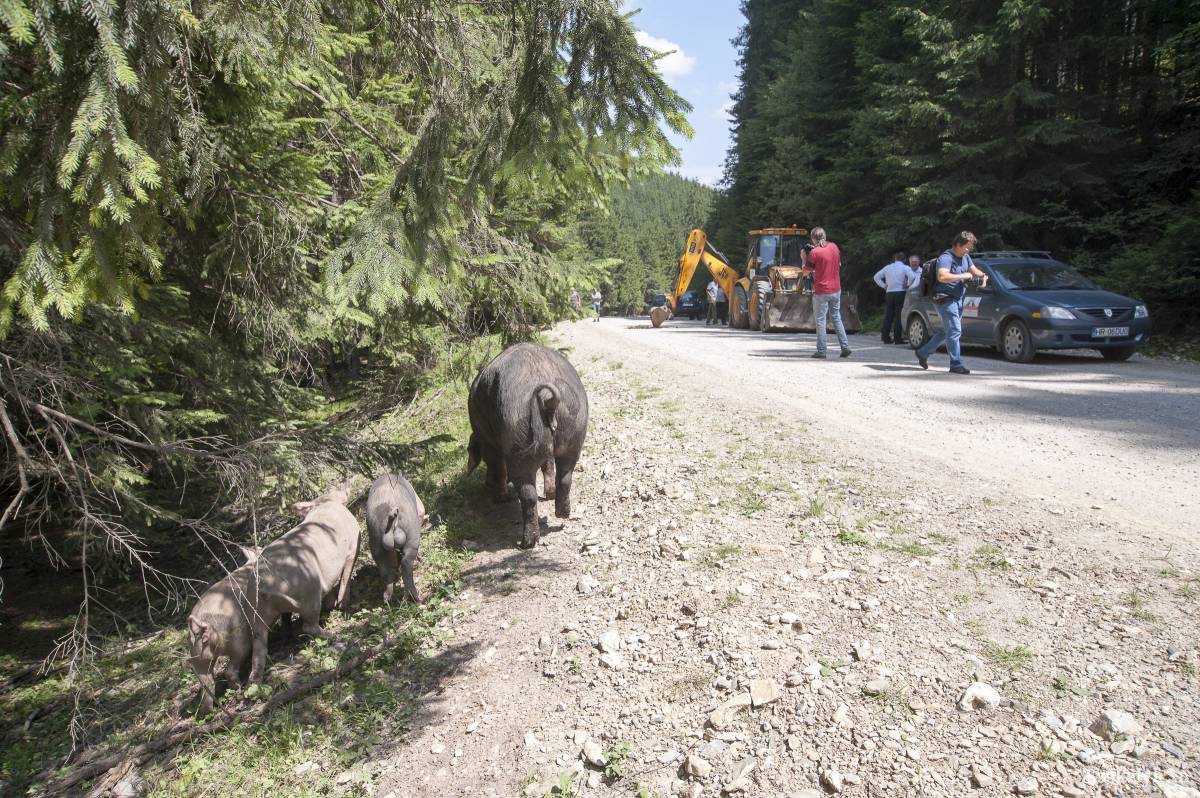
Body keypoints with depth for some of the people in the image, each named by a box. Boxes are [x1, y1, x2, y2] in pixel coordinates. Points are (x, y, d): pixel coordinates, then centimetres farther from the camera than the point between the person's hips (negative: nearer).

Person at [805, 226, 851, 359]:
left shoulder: (815, 252, -16)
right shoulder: (834, 246, 3)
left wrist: (804, 257, 12)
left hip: (821, 291, -6)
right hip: (836, 289, 6)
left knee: (820, 321, 2)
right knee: (837, 318, 17)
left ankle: (821, 351, 3)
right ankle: (845, 347, 14)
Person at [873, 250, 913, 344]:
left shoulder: (888, 267, 12)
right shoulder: (905, 267, -1)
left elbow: (877, 277, 13)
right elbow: (911, 276, -19)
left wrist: (884, 286, 11)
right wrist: (908, 285, -5)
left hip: (889, 294, 4)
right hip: (900, 293, -4)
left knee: (888, 316, 8)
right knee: (899, 316, -3)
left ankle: (886, 337, 8)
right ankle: (897, 338, -5)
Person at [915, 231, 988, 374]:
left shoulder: (965, 257, 14)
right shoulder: (946, 258, -17)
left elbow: (974, 269, 20)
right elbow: (942, 277, -32)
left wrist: (983, 276, -3)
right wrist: (963, 276, -24)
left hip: (957, 299, 10)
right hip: (945, 299, -10)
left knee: (946, 331, 15)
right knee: (955, 331, -11)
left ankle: (923, 353, 28)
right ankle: (956, 364, -8)